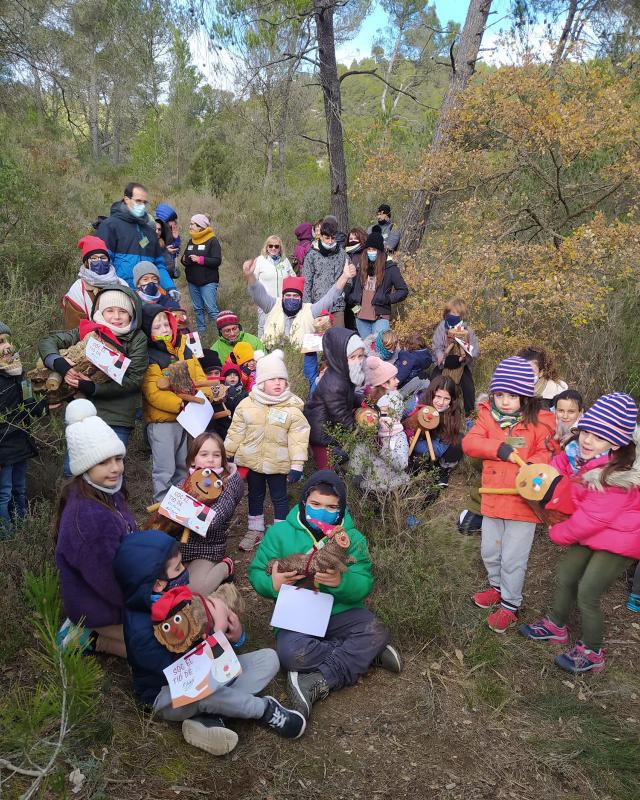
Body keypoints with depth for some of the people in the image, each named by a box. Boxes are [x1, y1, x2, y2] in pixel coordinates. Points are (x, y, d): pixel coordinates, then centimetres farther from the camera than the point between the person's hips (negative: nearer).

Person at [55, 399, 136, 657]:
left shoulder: (108, 493, -5)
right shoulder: (88, 517, -35)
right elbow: (113, 584, -28)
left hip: (122, 591, 9)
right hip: (104, 609, -9)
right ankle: (95, 640, 6)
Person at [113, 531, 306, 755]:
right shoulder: (140, 631, -28)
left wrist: (235, 633, -20)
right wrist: (217, 630, -31)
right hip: (167, 695, -7)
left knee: (269, 658, -5)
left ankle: (208, 719, -19)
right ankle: (265, 709, -14)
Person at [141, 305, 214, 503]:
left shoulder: (184, 350, 9)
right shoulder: (149, 359, -13)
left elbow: (199, 375, 9)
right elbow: (153, 393, -21)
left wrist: (205, 395, -11)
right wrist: (181, 404, -29)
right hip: (162, 421, -7)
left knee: (183, 466, 20)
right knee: (164, 470, -2)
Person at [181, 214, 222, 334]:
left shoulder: (212, 240, -8)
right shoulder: (191, 241, 14)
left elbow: (217, 261, -15)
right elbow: (184, 258, 19)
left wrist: (200, 259, -21)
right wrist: (184, 260, -5)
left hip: (208, 282, -7)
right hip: (193, 282, 7)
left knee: (211, 309, -10)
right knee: (198, 309, 11)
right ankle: (201, 332, 19)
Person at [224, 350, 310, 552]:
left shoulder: (292, 408, -11)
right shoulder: (247, 404, -4)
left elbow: (298, 438, -11)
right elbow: (236, 432, 4)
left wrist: (297, 464, -15)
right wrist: (227, 455, 7)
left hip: (278, 463, -3)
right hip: (252, 460, 3)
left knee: (279, 497, 10)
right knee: (255, 495, 18)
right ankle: (255, 530, 35)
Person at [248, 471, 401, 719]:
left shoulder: (352, 538, -1)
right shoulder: (280, 533, -2)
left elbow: (364, 585, -9)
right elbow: (256, 573, -1)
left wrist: (341, 582, -32)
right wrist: (273, 584, -25)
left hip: (341, 612, 1)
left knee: (376, 632, -26)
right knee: (291, 652, -32)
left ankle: (317, 683, -21)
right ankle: (365, 655, -15)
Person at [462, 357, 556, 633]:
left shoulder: (538, 421, -10)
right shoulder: (487, 415, -2)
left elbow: (544, 454, -10)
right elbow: (469, 442, -12)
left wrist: (534, 467, -31)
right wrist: (499, 448, -26)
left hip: (523, 500, -4)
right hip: (492, 498, 4)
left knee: (513, 558, 6)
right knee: (489, 551, 22)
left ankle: (510, 604, 27)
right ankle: (498, 586, 48)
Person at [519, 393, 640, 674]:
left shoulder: (616, 474, -31)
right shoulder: (581, 456, -8)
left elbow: (592, 518, -24)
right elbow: (575, 499, 5)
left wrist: (558, 533, -10)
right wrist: (555, 490, -13)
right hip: (592, 533, 8)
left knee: (587, 593, -4)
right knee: (565, 575, 15)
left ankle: (591, 653, 17)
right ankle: (556, 626, 39)